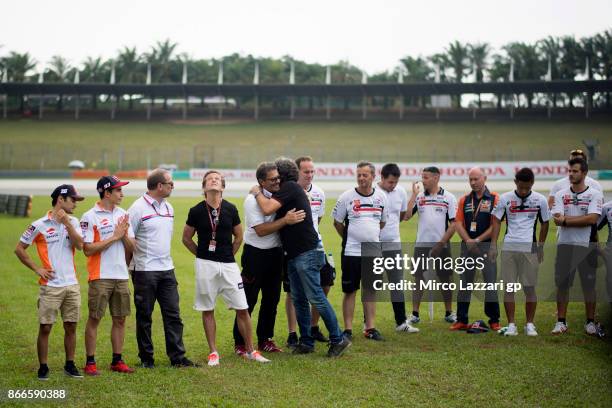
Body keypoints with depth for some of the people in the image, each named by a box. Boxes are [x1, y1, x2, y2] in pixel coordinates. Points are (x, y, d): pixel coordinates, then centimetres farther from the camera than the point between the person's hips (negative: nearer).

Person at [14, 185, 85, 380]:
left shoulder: (73, 222, 8)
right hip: (50, 286, -4)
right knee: (45, 328, -1)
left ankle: (70, 365, 19)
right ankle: (43, 367, 10)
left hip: (72, 284, 4)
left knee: (71, 326, 9)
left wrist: (67, 223, -15)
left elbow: (79, 245, -8)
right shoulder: (39, 225, -5)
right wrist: (37, 268, -4)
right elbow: (19, 249, 1)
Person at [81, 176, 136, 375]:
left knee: (120, 319, 8)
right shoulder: (90, 217, -7)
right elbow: (88, 249, -14)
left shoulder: (123, 214, 10)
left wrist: (124, 234, -9)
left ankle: (117, 360, 16)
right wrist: (114, 237, -14)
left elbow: (131, 247, 11)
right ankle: (90, 362, 7)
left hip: (121, 276, 6)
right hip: (100, 276, -6)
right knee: (94, 319, 0)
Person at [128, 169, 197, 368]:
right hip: (145, 271, -6)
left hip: (167, 269, 7)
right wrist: (129, 265, -8)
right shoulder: (138, 208, -11)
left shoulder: (168, 208, 12)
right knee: (144, 316, 4)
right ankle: (146, 358, 13)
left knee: (173, 314, 4)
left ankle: (177, 357, 8)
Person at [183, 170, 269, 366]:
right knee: (207, 310, 4)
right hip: (205, 265, -1)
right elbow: (186, 238, 8)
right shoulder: (196, 211, -2)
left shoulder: (230, 209, 2)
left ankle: (250, 350, 11)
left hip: (228, 264, 1)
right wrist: (202, 255, 6)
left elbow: (238, 237, 14)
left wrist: (228, 255, 10)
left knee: (242, 309, 0)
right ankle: (213, 352, 15)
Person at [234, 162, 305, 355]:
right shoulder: (253, 200, -16)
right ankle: (240, 343, 6)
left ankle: (265, 339, 25)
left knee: (272, 299, 13)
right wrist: (286, 220, -27)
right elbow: (261, 230, -23)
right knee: (248, 300, -1)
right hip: (255, 254, -7)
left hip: (275, 253, 7)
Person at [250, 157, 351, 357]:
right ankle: (306, 342, 16)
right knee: (299, 300, 11)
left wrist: (257, 192, -4)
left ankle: (338, 339, -3)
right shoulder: (292, 189, 19)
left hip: (306, 252, -10)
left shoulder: (290, 187, -10)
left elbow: (268, 209, -21)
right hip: (294, 254, 10)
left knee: (316, 297, -8)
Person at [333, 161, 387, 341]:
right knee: (350, 291, 1)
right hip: (351, 252, -3)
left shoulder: (381, 196, 4)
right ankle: (348, 329, 7)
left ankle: (370, 328, 16)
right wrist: (349, 238, 9)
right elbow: (337, 222, 3)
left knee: (370, 290, 9)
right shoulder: (346, 197, -7)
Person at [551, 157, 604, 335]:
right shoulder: (561, 195, 7)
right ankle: (561, 322, 10)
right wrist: (581, 219, -16)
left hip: (586, 245, -2)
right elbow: (557, 219, -6)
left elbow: (593, 219, -15)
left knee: (589, 285, 3)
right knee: (562, 284, 3)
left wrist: (566, 220, -12)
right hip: (565, 245, 2)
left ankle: (590, 321, 13)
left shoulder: (595, 195, -1)